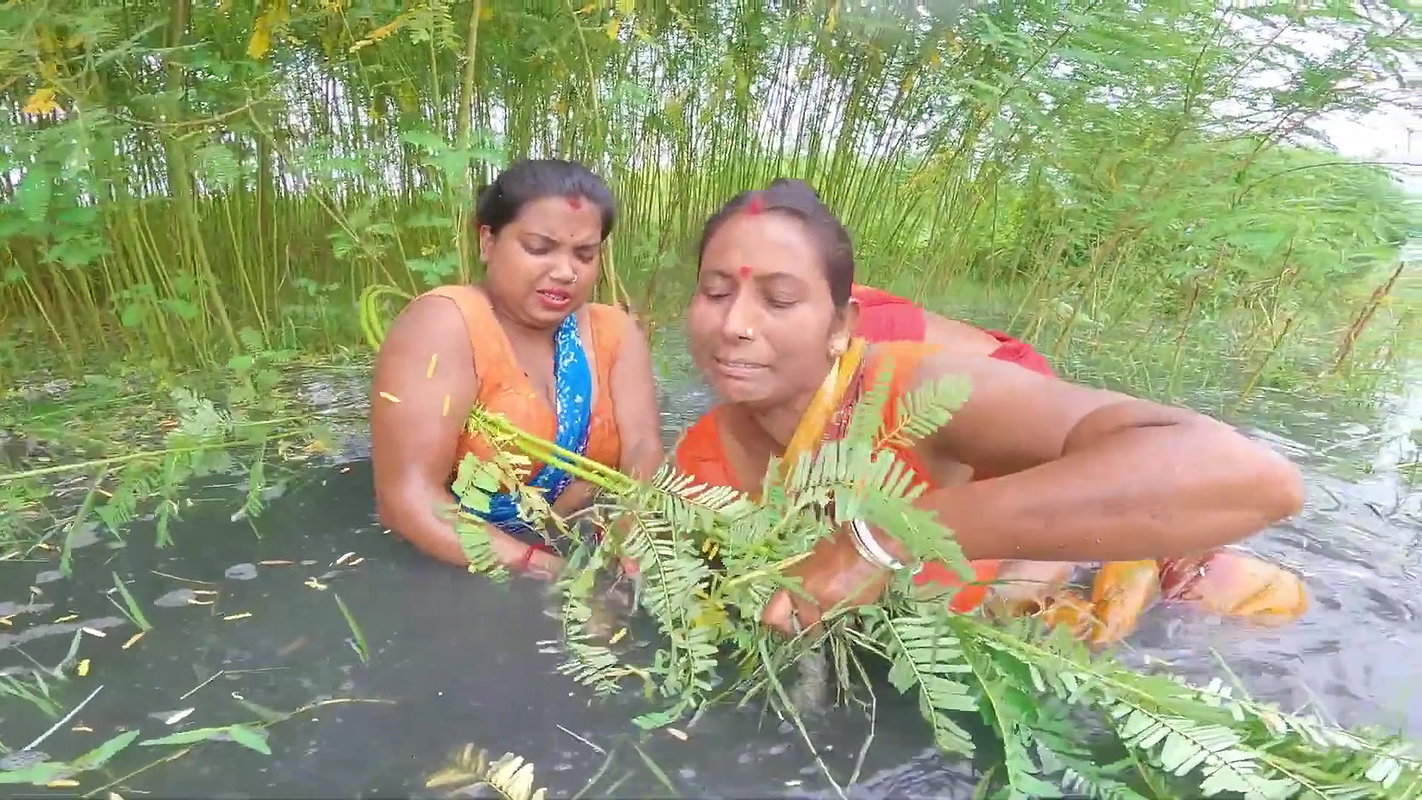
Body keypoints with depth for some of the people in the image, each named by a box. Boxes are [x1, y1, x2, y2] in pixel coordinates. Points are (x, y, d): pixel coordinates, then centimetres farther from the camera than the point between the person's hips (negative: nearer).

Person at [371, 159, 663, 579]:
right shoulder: (444, 324, -15)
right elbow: (408, 497, -23)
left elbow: (643, 450, -10)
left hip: (581, 561, 5)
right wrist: (547, 570, -32)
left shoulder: (613, 332, 1)